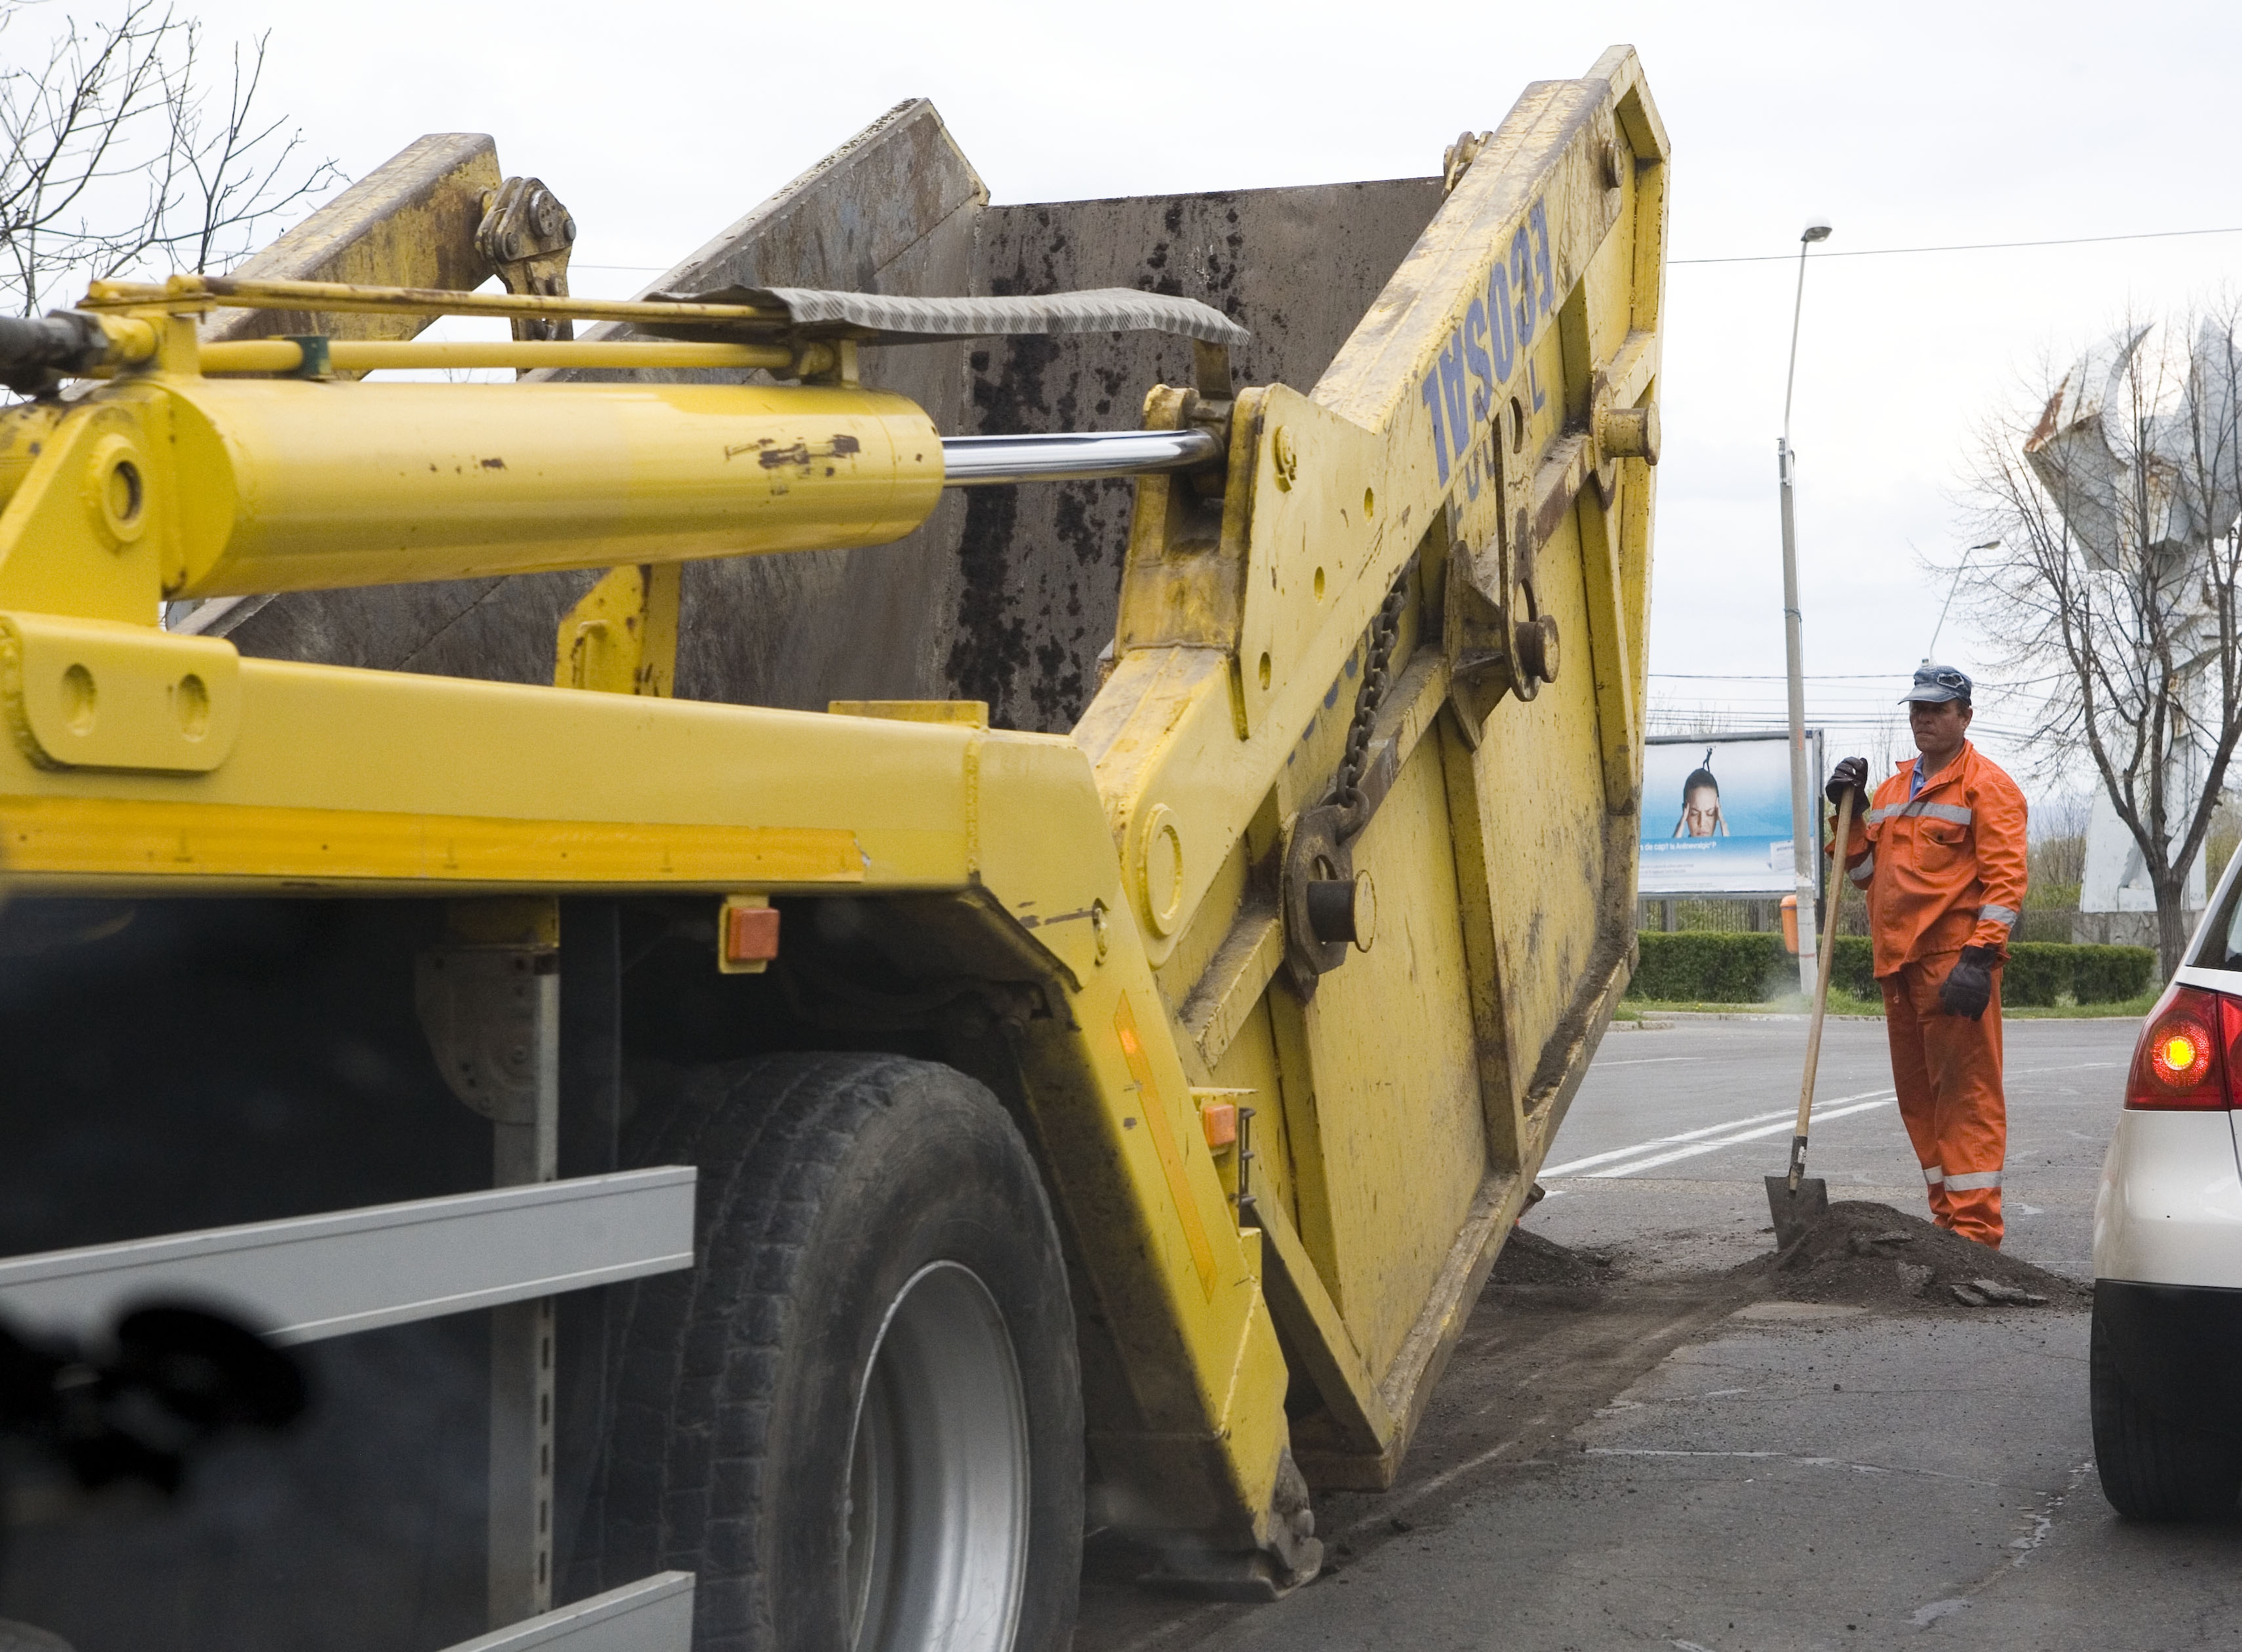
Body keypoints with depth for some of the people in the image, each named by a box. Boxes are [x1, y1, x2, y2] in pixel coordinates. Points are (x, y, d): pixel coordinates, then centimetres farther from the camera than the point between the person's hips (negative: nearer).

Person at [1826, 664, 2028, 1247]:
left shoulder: (1986, 786, -3)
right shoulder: (1892, 788, 20)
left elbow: (2005, 877, -11)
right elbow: (1865, 870, 24)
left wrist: (1978, 957, -19)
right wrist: (1852, 813, 8)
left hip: (1955, 961, -8)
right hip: (1898, 961, 8)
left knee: (1966, 1091, -8)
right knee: (1919, 1094, 11)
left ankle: (1974, 1228, -9)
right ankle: (1947, 1215, 19)